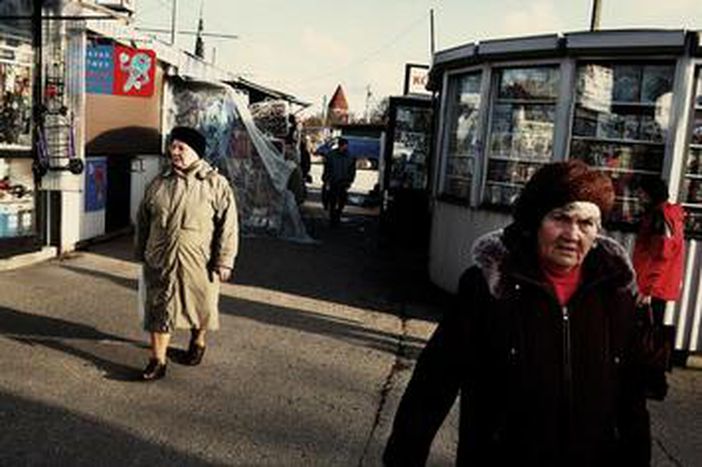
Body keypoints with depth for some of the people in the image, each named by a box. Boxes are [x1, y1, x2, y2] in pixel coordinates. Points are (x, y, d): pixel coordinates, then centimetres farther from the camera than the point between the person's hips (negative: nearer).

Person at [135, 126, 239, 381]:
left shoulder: (216, 185, -8)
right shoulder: (158, 184, 4)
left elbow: (228, 226, -9)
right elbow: (143, 221, 15)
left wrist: (223, 262, -11)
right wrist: (141, 252, 16)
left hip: (198, 262, -2)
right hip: (160, 260, 3)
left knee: (200, 306, 14)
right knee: (159, 309, 4)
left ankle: (198, 342, 42)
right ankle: (157, 360, 13)